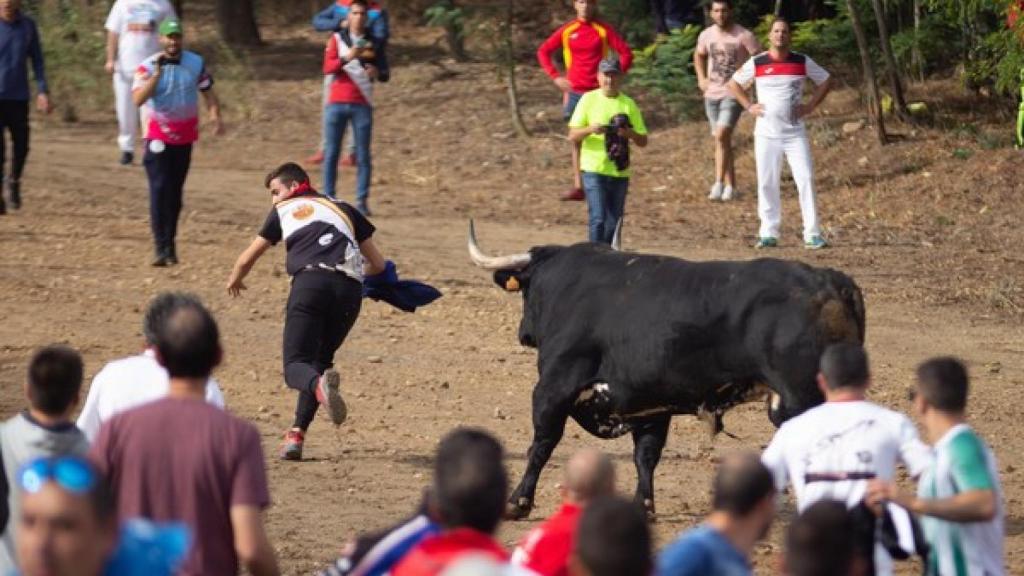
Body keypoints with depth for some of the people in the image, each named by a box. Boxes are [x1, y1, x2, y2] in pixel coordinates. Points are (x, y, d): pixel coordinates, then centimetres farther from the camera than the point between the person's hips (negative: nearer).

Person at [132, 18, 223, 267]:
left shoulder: (196, 63, -1)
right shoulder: (148, 66, -10)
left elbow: (207, 91, 5)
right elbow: (138, 99, -22)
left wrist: (216, 116, -11)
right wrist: (157, 73, -28)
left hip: (185, 135, 3)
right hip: (159, 134, -3)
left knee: (176, 190, 10)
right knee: (160, 189, -12)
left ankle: (170, 243, 21)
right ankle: (162, 249, -14)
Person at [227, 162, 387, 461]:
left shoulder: (283, 210, 25)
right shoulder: (344, 209, 32)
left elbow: (247, 259, 34)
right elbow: (378, 265, 32)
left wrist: (234, 281, 56)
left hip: (310, 281, -3)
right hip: (350, 288, 3)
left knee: (295, 364, -5)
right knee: (320, 359, 18)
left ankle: (320, 385, -42)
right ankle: (297, 434, 1)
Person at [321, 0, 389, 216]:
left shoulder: (374, 43, 8)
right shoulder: (337, 39, 6)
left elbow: (385, 74, 9)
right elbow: (327, 67, -6)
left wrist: (377, 73, -14)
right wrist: (346, 58, -24)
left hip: (362, 105, 0)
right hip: (337, 104, 0)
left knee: (363, 155, -4)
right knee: (331, 153, -2)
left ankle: (362, 201, -3)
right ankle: (328, 198, 1)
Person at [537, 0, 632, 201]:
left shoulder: (604, 30, -1)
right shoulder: (567, 31, 5)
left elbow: (626, 53, -1)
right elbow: (543, 51, 12)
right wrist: (555, 76, 2)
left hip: (597, 92, -2)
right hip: (574, 92, 2)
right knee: (577, 139, 4)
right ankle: (578, 186, 5)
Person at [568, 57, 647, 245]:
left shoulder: (628, 104, 6)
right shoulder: (589, 99, 0)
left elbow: (643, 141, 7)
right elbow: (573, 135, -1)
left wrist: (630, 133, -15)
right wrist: (590, 129, -21)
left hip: (620, 172, 3)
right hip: (594, 170, -3)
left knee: (613, 223, 8)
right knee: (598, 219, -13)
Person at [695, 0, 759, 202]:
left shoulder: (744, 36, -12)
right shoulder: (706, 35, 3)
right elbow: (699, 55, 23)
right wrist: (701, 78, 11)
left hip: (733, 94, -5)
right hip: (712, 94, 5)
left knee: (721, 135, -19)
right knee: (722, 140, 10)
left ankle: (719, 182, -12)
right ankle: (730, 184, 19)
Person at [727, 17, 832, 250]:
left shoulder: (802, 62, 2)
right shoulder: (757, 63, 1)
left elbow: (825, 82, 13)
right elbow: (733, 83, 13)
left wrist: (810, 106, 3)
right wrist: (748, 106, 1)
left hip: (795, 133, 0)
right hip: (766, 133, 0)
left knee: (806, 179, -9)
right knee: (767, 184, 1)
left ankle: (812, 234, -7)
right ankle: (768, 233, 9)